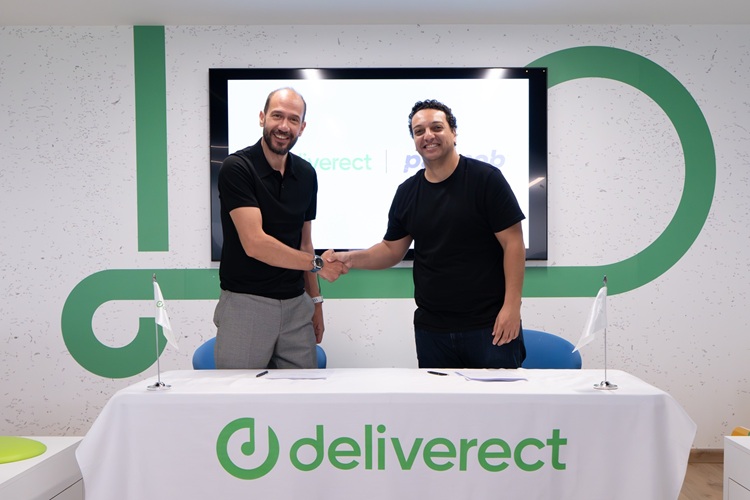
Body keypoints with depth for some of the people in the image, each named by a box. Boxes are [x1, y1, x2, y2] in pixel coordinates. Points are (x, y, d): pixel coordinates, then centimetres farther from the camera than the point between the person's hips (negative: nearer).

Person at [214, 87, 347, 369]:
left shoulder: (306, 174, 7)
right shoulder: (236, 168, -11)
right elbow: (254, 243, -19)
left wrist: (315, 300, 12)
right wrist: (317, 264, -12)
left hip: (296, 304, 5)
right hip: (246, 303, -5)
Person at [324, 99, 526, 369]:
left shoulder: (486, 178, -7)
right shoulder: (406, 192, 7)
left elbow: (513, 243, -9)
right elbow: (392, 250, 11)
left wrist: (512, 306, -15)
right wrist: (350, 258, -6)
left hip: (489, 324, -4)